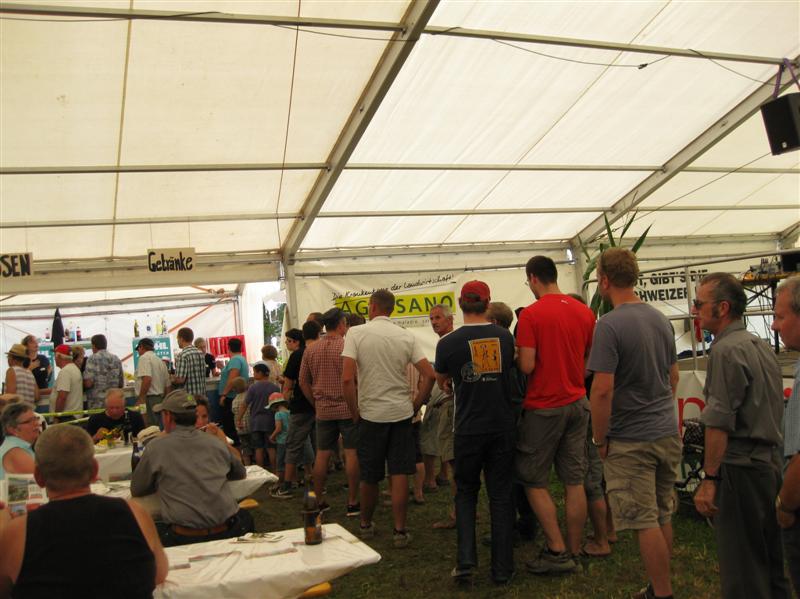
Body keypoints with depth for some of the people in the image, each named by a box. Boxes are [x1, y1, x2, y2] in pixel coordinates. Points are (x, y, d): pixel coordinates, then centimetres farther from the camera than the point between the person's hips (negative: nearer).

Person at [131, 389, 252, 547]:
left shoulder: (155, 447, 0)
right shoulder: (216, 443, 9)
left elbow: (136, 490, 11)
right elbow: (241, 474, 25)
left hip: (183, 539, -3)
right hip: (226, 532, 3)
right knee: (245, 517, 33)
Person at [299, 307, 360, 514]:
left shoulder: (310, 350, 5)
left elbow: (303, 382, 9)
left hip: (323, 410, 5)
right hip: (348, 409, -4)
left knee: (322, 454, 11)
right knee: (351, 453, 2)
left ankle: (318, 500, 17)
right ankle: (352, 502, 5)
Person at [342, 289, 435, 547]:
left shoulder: (356, 333, -7)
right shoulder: (406, 336, 1)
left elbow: (347, 379, -14)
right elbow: (429, 375, -5)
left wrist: (355, 412, -3)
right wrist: (416, 405, 5)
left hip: (370, 414, -1)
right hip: (401, 413, 1)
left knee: (369, 476, 12)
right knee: (399, 473, 5)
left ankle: (366, 525, 29)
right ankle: (399, 531, 6)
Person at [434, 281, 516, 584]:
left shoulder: (448, 343, -10)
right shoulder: (505, 337, -3)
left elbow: (441, 381, 10)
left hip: (468, 429, -1)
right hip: (503, 427, 2)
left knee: (466, 492, 17)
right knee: (500, 494, 10)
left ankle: (466, 558, 5)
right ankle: (502, 568, 14)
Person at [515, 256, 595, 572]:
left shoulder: (530, 315, -14)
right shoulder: (584, 312, 4)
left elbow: (526, 366, -17)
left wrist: (517, 355, 3)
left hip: (544, 407, -6)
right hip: (577, 403, 6)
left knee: (533, 481, 7)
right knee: (574, 481, 10)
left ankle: (558, 552, 6)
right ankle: (574, 553, 19)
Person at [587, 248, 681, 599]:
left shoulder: (609, 326, -18)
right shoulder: (660, 319, 6)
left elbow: (602, 390, -21)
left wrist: (599, 439, -10)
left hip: (631, 439, -8)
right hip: (668, 432, 8)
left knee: (645, 522, 2)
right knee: (663, 516, 18)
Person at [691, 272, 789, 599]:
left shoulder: (726, 350, -15)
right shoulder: (761, 346, 14)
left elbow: (719, 423, -21)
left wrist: (709, 479, -18)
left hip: (740, 466, -9)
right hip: (772, 462, 10)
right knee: (772, 559, 18)